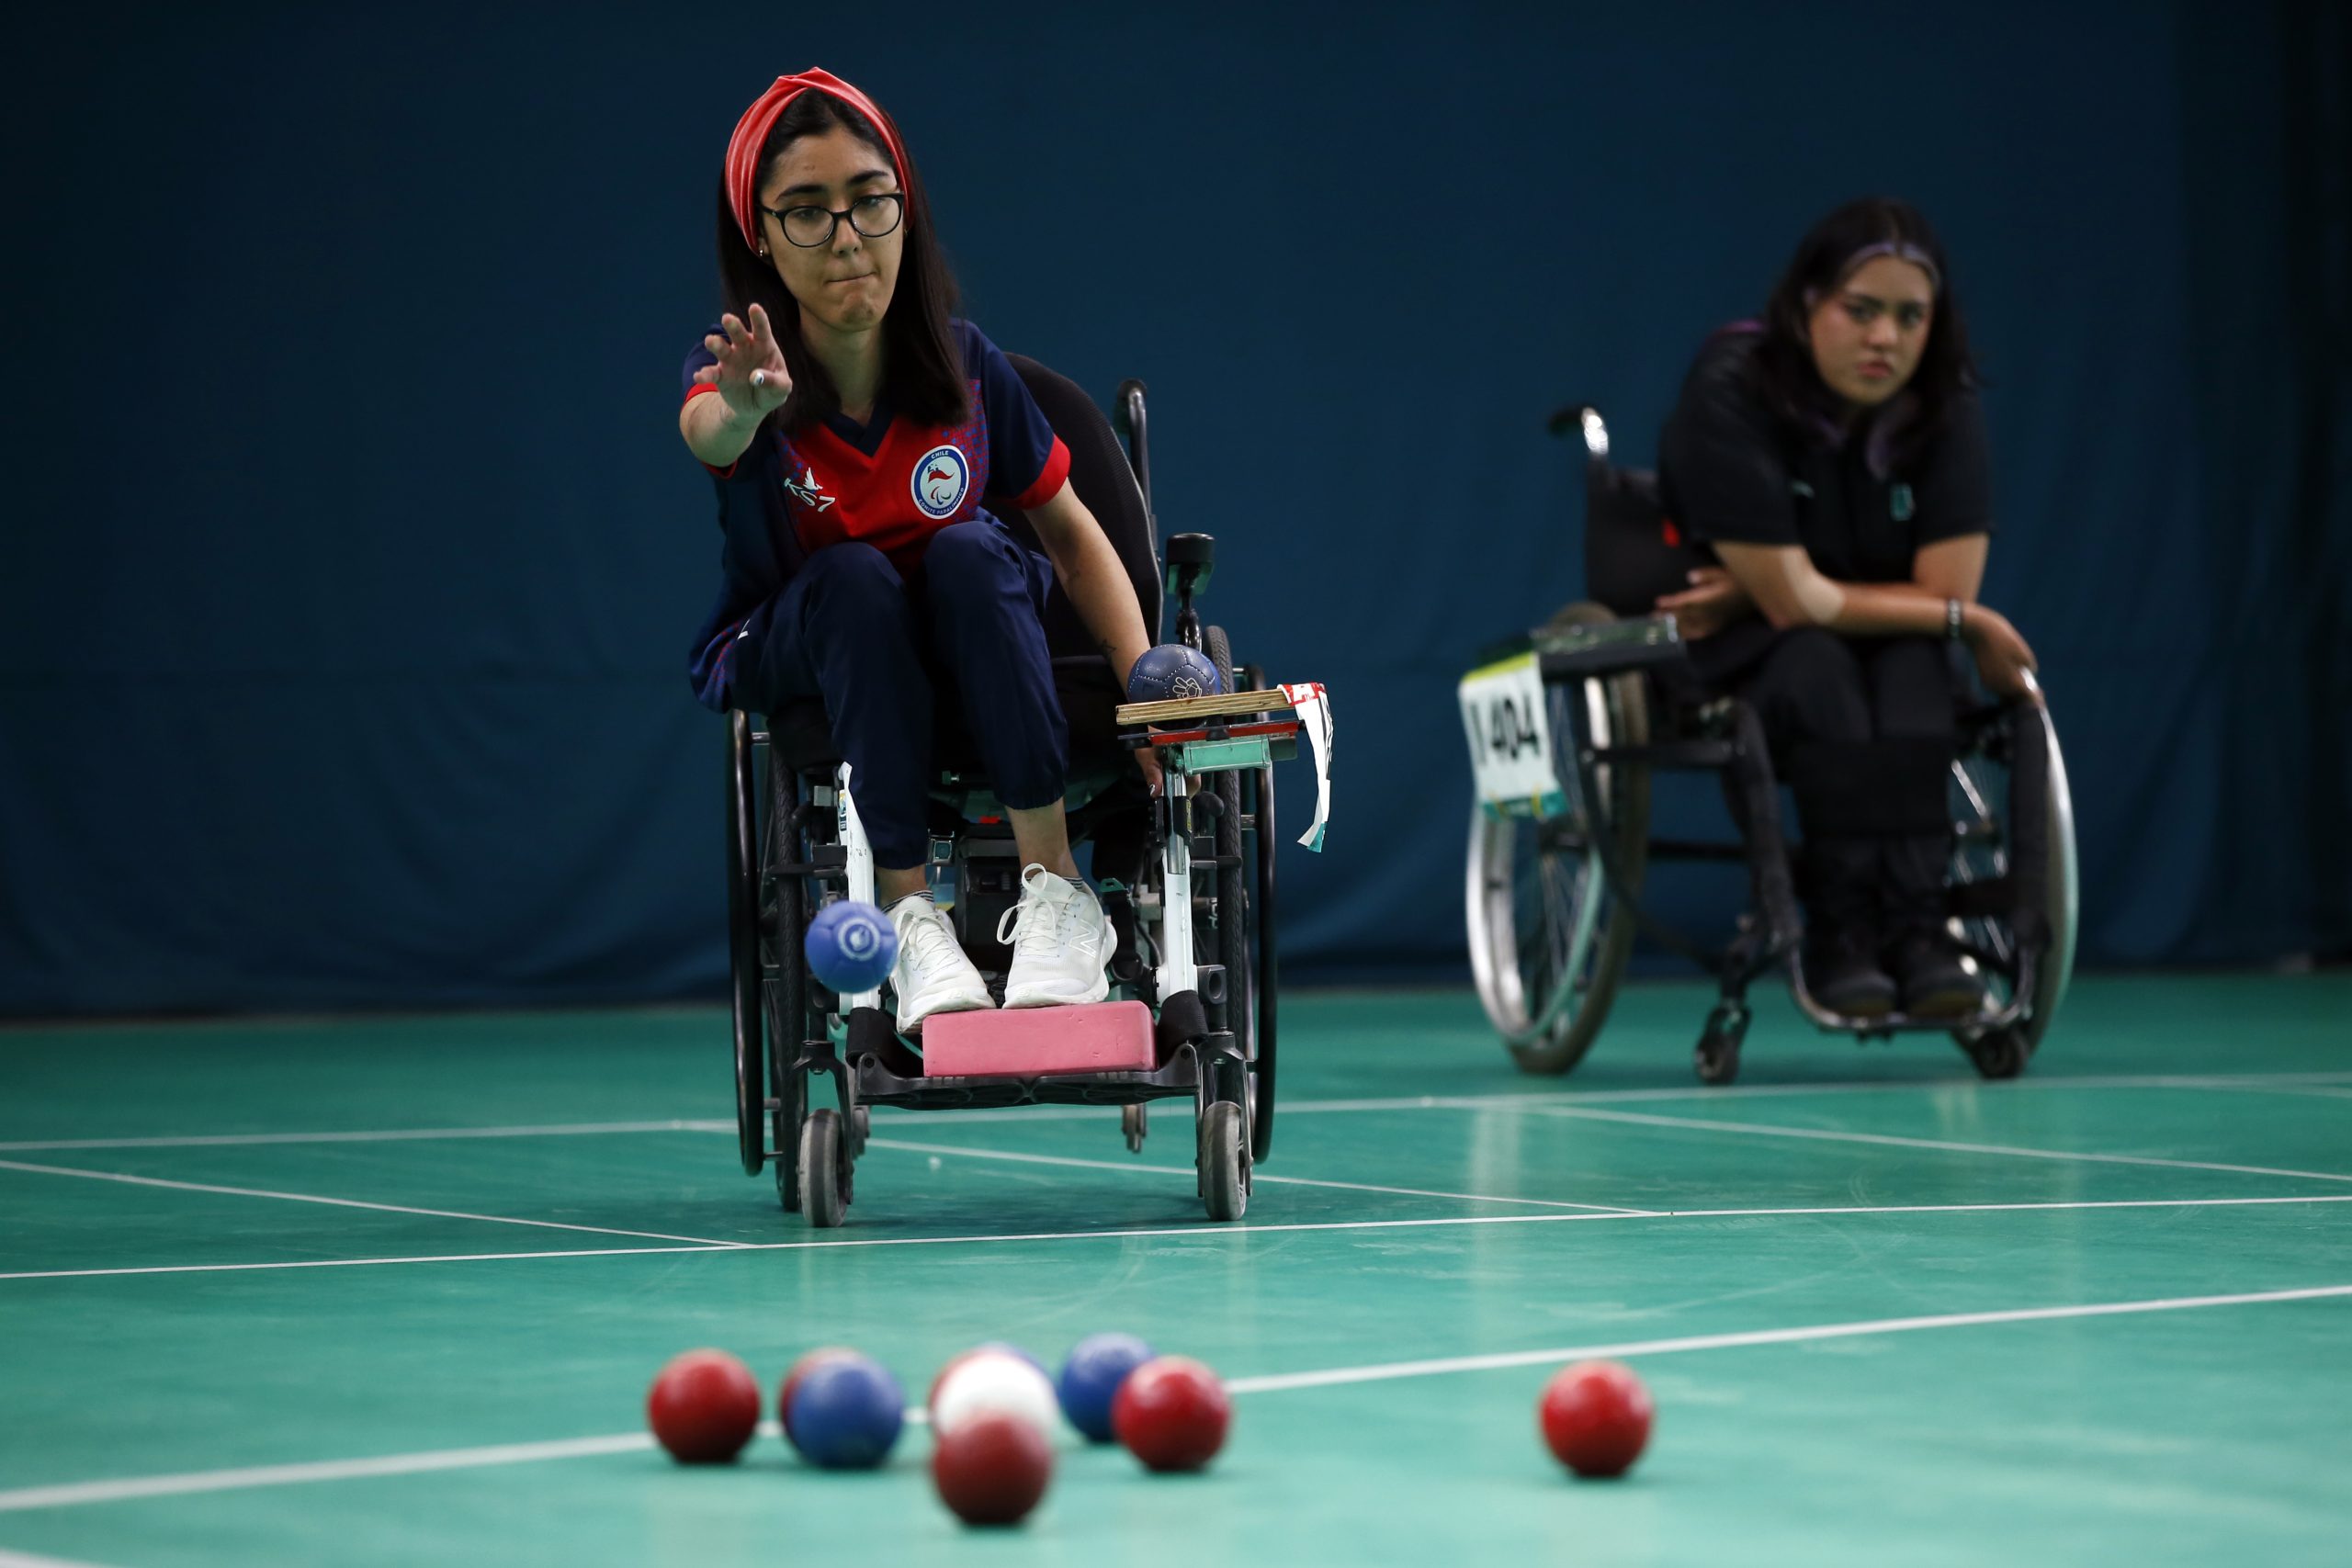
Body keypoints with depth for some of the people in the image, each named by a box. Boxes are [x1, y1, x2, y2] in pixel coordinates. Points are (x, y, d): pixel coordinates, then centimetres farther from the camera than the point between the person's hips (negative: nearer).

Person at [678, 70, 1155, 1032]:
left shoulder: (966, 368, -16)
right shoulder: (741, 372, -22)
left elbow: (1071, 531, -3)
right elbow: (706, 433, -48)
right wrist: (745, 409, -73)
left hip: (967, 658, 1)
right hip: (787, 659, -1)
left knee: (966, 552, -30)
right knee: (853, 577, -33)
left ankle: (1056, 893, -30)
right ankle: (909, 916, -30)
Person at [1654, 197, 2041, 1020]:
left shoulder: (1946, 407, -10)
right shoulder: (1730, 391, -22)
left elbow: (1945, 592, -14)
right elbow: (1795, 599, -24)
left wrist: (1778, 592, -21)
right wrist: (1966, 623, -18)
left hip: (1891, 651, 3)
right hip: (1721, 653, -3)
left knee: (1915, 668, -30)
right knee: (1818, 667, -35)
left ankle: (1913, 922, -35)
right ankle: (1844, 931, -33)